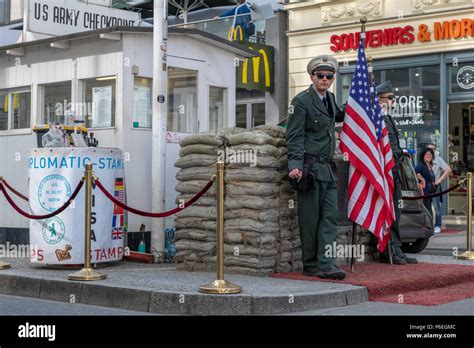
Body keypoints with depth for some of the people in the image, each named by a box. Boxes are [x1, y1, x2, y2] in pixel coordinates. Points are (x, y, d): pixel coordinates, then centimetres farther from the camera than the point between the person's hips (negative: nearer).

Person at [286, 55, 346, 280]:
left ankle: (325, 263, -1)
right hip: (309, 168, -7)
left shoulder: (329, 98, 16)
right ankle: (311, 266, 7)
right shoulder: (302, 101, -7)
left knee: (330, 216, -1)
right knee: (310, 219, -1)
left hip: (327, 168, 7)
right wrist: (295, 166, -23)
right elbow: (295, 137, -12)